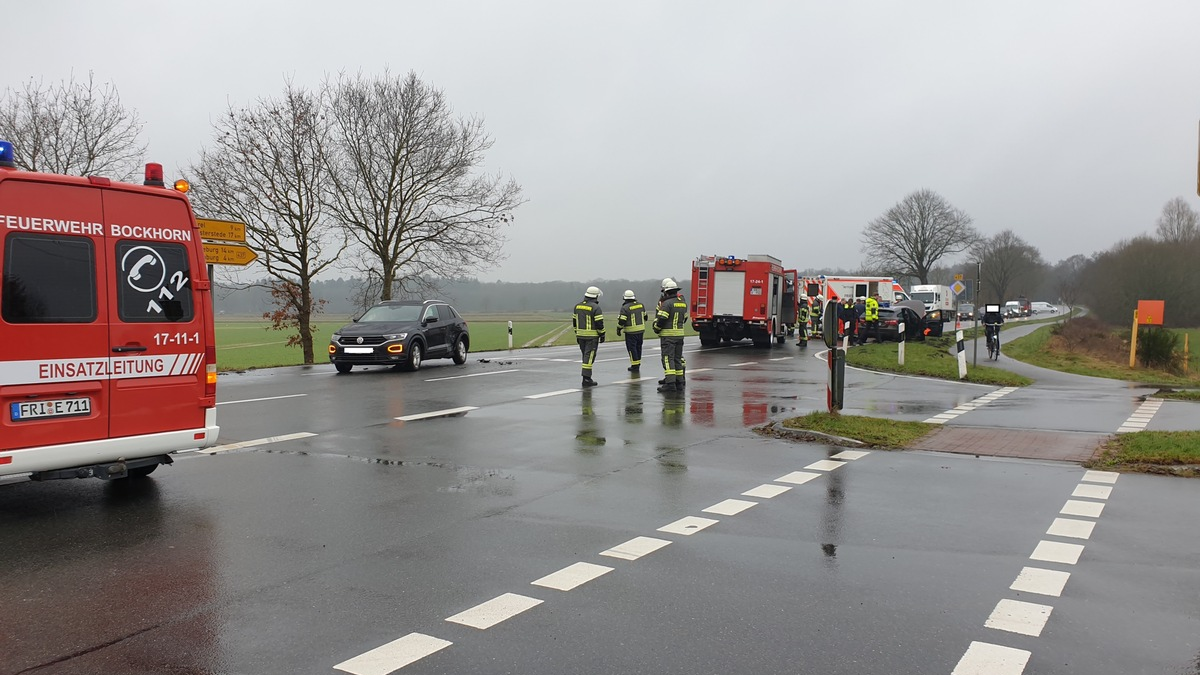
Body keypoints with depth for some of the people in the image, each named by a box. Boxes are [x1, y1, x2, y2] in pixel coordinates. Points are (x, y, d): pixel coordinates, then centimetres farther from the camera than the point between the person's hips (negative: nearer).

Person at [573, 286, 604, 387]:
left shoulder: (578, 306, 8)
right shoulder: (595, 307, -13)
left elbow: (574, 321, 13)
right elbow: (599, 323, -14)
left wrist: (577, 334, 20)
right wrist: (602, 335, -3)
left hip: (581, 335, 7)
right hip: (592, 336, -7)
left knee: (586, 356, 16)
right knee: (589, 357, -6)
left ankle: (587, 376, 19)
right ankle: (586, 378, -10)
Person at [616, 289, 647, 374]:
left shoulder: (625, 307, -15)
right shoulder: (641, 305, 5)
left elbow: (622, 320, -16)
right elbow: (645, 317, 15)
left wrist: (618, 329, -3)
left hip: (631, 331, -6)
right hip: (641, 330, 6)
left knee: (632, 348, 1)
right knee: (638, 347, 16)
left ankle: (635, 367, 0)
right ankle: (637, 365, 25)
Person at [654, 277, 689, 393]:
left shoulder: (667, 303, -14)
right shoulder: (683, 302, 11)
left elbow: (661, 319, -16)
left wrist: (656, 329, 0)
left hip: (668, 335, -7)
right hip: (680, 334, 7)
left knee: (668, 359, -7)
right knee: (677, 358, 13)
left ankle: (670, 383, -15)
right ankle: (678, 382, 16)